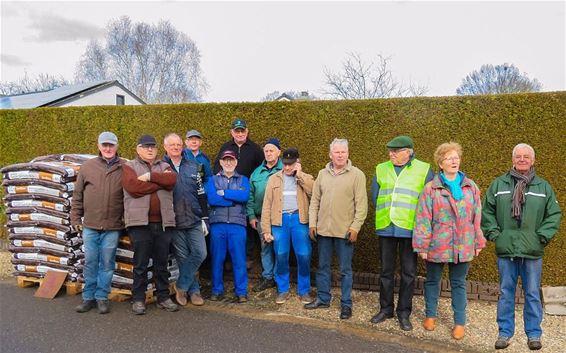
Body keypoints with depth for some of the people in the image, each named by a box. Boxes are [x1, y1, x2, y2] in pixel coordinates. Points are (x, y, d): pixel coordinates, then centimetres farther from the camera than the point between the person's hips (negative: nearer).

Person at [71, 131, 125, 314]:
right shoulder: (88, 166, 5)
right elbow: (77, 195, 9)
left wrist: (127, 217, -3)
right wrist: (75, 218, 6)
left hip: (113, 227, -1)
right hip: (90, 225, 1)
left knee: (107, 263, 6)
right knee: (90, 263, 10)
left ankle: (102, 297, 18)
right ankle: (89, 297, 22)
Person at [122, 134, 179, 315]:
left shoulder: (164, 166, 17)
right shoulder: (129, 166, 7)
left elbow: (172, 179, -5)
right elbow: (133, 187, -13)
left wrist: (150, 176, -12)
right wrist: (161, 181, -7)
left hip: (163, 223, 3)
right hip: (140, 222, -3)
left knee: (162, 263, 10)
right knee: (140, 264, 3)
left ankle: (163, 297, 20)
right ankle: (138, 299, 13)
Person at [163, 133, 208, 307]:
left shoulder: (192, 166, 10)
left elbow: (201, 193, 11)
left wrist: (204, 218, 6)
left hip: (194, 220, 2)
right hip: (174, 222, -2)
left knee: (200, 253, -5)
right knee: (183, 258, 5)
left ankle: (181, 286, 10)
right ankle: (193, 290, 18)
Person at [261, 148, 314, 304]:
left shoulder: (306, 178, 9)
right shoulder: (274, 179, 10)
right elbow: (267, 204, 5)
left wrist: (300, 174, -9)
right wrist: (266, 229, -1)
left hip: (299, 219, -1)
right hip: (280, 220, 1)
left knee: (304, 256, -1)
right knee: (281, 257, 5)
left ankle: (304, 291, 16)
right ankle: (282, 290, 20)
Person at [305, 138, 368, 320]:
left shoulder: (357, 175, -5)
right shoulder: (322, 174, 8)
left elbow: (361, 204, -8)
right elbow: (315, 201, 10)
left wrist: (355, 227, -13)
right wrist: (312, 223, 5)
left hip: (345, 231, -4)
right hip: (323, 229, 4)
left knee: (345, 269, 5)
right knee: (323, 266, 14)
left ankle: (346, 304, 17)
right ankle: (323, 298, 29)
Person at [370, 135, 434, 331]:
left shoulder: (423, 170, -1)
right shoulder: (381, 169, 9)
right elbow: (375, 197, 15)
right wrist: (385, 215, 8)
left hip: (410, 229, -3)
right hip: (386, 228, 3)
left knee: (408, 273, 6)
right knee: (386, 270, 11)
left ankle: (404, 312, 18)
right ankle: (386, 309, 25)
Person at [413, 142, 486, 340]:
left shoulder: (471, 187, 3)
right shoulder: (431, 188, -6)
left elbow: (477, 217, 6)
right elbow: (423, 219, -7)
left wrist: (478, 242, 6)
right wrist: (422, 246, -8)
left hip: (463, 246, 1)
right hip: (437, 245, -1)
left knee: (458, 284, 11)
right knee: (432, 281, 14)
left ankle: (460, 322, 22)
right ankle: (430, 315, 32)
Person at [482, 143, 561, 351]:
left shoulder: (544, 187, 6)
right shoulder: (499, 184, 4)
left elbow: (554, 214, 6)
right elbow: (487, 211, 7)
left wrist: (543, 236, -4)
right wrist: (494, 233, -2)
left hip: (532, 252, 0)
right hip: (505, 250, 0)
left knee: (533, 294, 9)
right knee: (506, 293, 9)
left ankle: (534, 334, 23)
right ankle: (505, 332, 20)